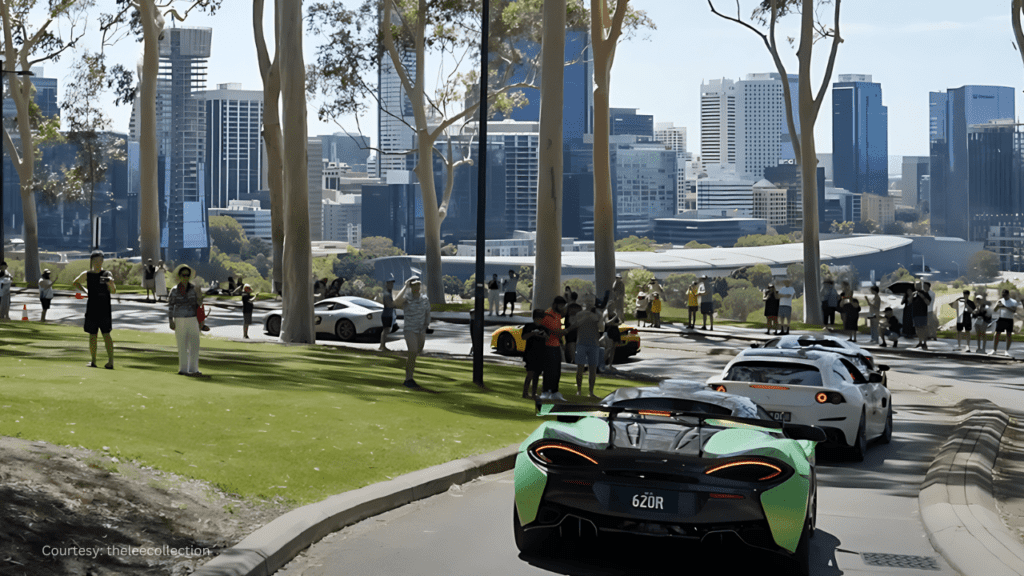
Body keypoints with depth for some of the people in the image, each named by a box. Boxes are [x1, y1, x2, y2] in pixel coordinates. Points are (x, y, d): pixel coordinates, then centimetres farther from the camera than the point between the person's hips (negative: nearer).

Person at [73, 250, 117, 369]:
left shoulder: (107, 274, -1)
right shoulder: (86, 275, 6)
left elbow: (113, 291, -8)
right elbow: (75, 283, 23)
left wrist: (110, 283, -28)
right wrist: (84, 290, 10)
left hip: (104, 309, -3)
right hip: (91, 309, 3)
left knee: (106, 334, -3)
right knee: (92, 335, 6)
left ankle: (111, 361, -4)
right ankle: (93, 361, 10)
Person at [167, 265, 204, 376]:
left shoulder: (194, 289, 4)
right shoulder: (174, 291, 1)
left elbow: (198, 306, 9)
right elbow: (170, 306, 4)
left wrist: (199, 298, -12)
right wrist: (171, 321, -3)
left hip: (193, 320, 1)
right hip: (180, 321, -1)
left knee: (194, 345, -3)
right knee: (182, 346, 3)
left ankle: (193, 369, 4)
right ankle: (183, 369, 11)